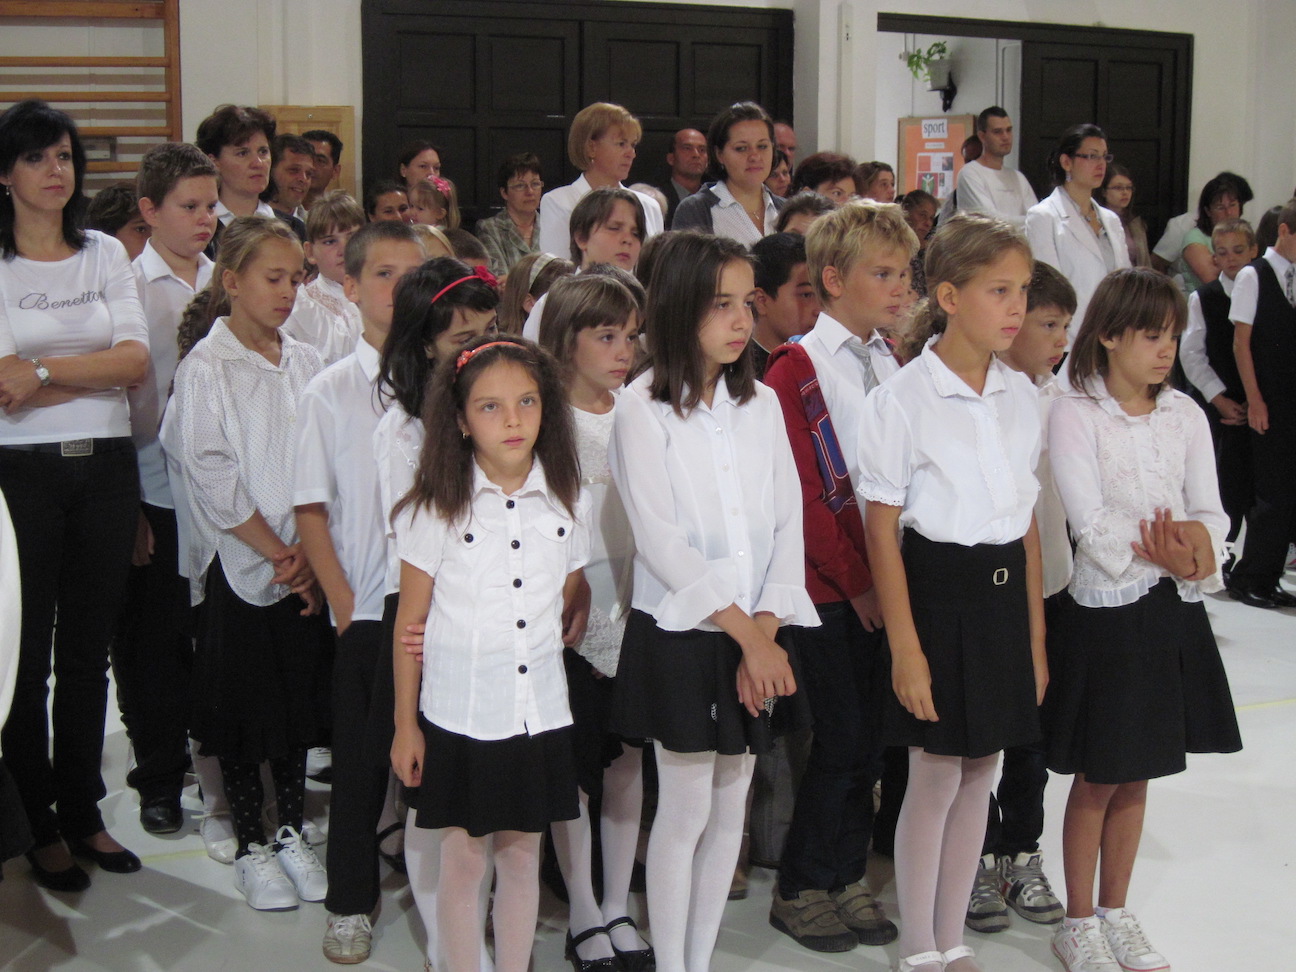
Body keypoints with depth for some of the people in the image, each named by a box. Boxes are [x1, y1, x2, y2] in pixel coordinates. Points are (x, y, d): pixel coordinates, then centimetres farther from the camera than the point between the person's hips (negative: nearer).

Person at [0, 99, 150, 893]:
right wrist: (99, 369, -13)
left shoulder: (107, 255, 10)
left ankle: (82, 810, 23)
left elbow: (137, 360, -3)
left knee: (89, 649, 11)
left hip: (107, 465, 4)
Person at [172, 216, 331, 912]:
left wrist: (311, 554, -7)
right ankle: (250, 846, 18)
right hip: (239, 567, -4)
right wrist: (276, 553, -12)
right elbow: (211, 476, -13)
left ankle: (291, 833, 24)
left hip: (304, 566, 4)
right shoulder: (205, 367, -8)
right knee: (241, 705, 5)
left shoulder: (303, 362, 7)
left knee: (300, 699, 10)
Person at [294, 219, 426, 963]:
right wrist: (344, 603, -7)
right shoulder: (332, 391, 0)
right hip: (366, 609, -1)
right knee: (362, 757, 8)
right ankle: (351, 905, 23)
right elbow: (312, 510, 0)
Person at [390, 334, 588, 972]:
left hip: (540, 714, 3)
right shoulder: (437, 510, -7)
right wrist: (405, 724, -1)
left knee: (522, 855, 13)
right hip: (460, 714, -3)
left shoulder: (568, 506, 1)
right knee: (464, 860, 6)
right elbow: (409, 622, -3)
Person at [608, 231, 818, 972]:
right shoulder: (645, 408, -8)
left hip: (758, 638, 5)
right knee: (685, 812, 0)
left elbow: (787, 523, 3)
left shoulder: (762, 403, 8)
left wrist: (766, 629, -9)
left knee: (732, 809, 10)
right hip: (680, 635, -5)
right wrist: (742, 630, -15)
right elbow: (661, 540, -13)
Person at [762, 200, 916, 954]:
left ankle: (848, 879, 23)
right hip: (830, 583, -6)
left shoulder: (894, 367, 12)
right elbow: (801, 491, -12)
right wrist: (855, 578, -12)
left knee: (870, 736, 10)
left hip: (884, 581, 6)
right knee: (843, 736, -3)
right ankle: (801, 889, 13)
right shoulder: (796, 369, -9)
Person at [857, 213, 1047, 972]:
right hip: (939, 588, -6)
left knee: (981, 773, 13)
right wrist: (905, 646, -14)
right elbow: (881, 530, -11)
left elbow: (1028, 521, 11)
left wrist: (1036, 634, 10)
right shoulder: (903, 398, -11)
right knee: (935, 778, 3)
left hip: (1006, 591, 6)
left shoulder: (1021, 397, 6)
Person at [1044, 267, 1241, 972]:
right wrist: (1170, 550, -20)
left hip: (1173, 610, 5)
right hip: (1105, 610, -5)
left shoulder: (1185, 414, 6)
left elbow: (1209, 513, 0)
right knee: (1098, 779, 6)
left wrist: (1192, 542, -20)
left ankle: (1116, 914, 30)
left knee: (1137, 776, 15)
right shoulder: (1074, 413, -10)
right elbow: (1091, 524, -17)